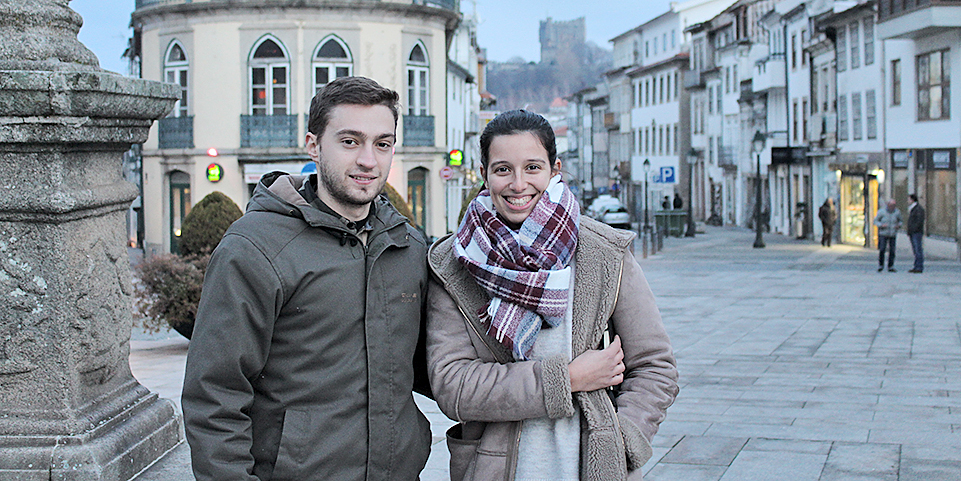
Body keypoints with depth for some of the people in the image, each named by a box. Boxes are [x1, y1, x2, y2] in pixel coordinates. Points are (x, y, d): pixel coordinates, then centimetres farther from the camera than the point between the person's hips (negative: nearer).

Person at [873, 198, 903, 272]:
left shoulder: (897, 212, -2)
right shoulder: (881, 212, -8)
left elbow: (900, 221, 13)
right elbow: (875, 221, -1)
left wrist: (899, 225, -10)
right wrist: (881, 225, -20)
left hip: (893, 235, 2)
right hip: (883, 234, -2)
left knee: (892, 251, -2)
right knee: (882, 250, -11)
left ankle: (890, 267, 7)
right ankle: (880, 266, 5)